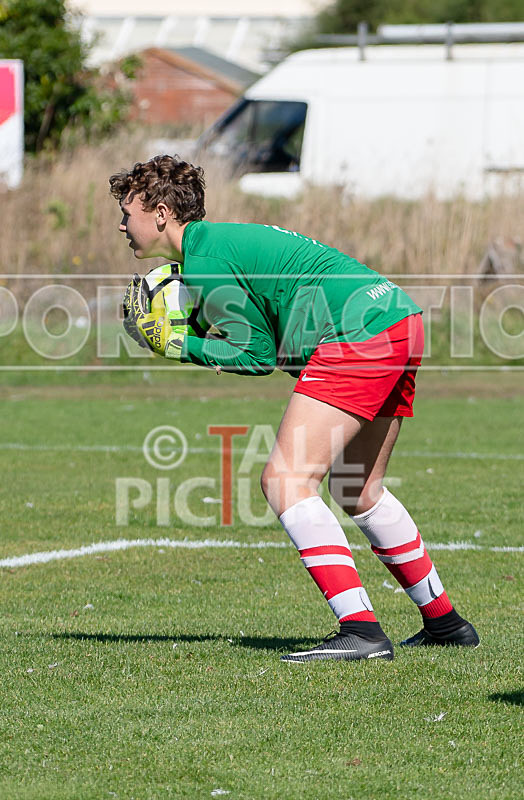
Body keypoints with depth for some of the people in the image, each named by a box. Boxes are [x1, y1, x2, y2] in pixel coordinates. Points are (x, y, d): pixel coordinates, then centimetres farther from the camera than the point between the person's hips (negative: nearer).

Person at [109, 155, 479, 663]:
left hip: (359, 336, -10)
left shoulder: (204, 264, -9)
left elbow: (261, 355, -6)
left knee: (285, 482, -13)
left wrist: (179, 345, 0)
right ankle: (444, 622, 28)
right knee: (360, 494, 21)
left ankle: (360, 630, -22)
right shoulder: (226, 238, 21)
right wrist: (190, 337, 17)